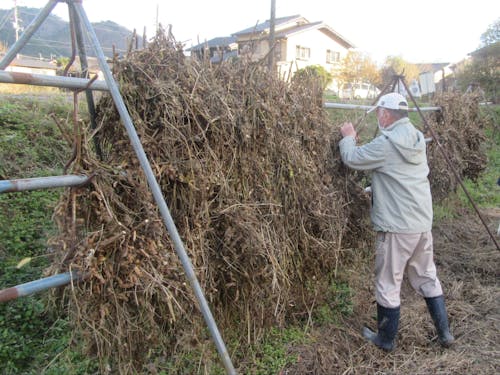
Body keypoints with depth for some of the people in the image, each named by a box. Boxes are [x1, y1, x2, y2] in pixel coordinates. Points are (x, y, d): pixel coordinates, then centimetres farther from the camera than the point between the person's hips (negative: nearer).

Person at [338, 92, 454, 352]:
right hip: (423, 223, 8)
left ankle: (386, 340, 23)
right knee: (427, 278, 21)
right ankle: (444, 333, 32)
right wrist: (357, 141, 14)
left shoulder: (386, 143, -16)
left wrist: (348, 137, 7)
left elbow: (352, 159, -11)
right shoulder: (417, 139, 11)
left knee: (388, 284, 7)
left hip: (397, 227, -8)